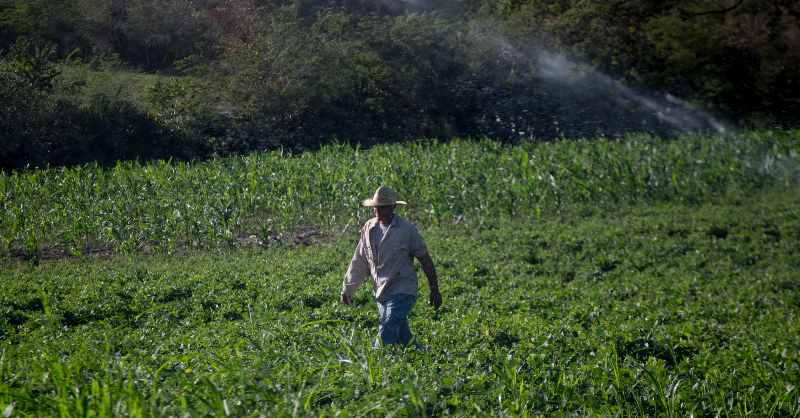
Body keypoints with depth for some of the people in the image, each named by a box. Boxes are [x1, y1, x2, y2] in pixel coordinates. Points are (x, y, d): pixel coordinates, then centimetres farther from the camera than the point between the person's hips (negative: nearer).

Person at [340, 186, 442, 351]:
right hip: (381, 293, 6)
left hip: (402, 291, -6)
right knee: (403, 337, 13)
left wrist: (435, 291, -1)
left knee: (386, 335, -18)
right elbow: (359, 262, 13)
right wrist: (347, 289, 8)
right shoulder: (369, 228, 6)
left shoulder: (407, 230, -8)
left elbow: (426, 261, -1)